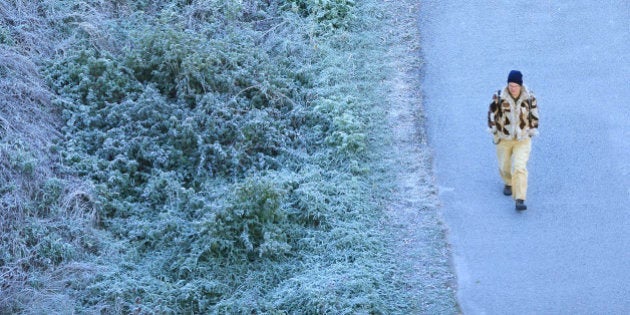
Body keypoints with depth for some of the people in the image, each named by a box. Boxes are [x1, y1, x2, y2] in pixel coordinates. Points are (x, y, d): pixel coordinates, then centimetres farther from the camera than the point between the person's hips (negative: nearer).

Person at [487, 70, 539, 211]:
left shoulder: (529, 97, -12)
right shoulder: (499, 97, -15)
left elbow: (534, 115, 2)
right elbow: (492, 114, -3)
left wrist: (531, 133, 6)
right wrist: (494, 134, 0)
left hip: (523, 140, -1)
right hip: (504, 139, 1)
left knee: (519, 168, -15)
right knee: (505, 166, 18)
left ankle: (520, 200, -16)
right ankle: (508, 183, 52)